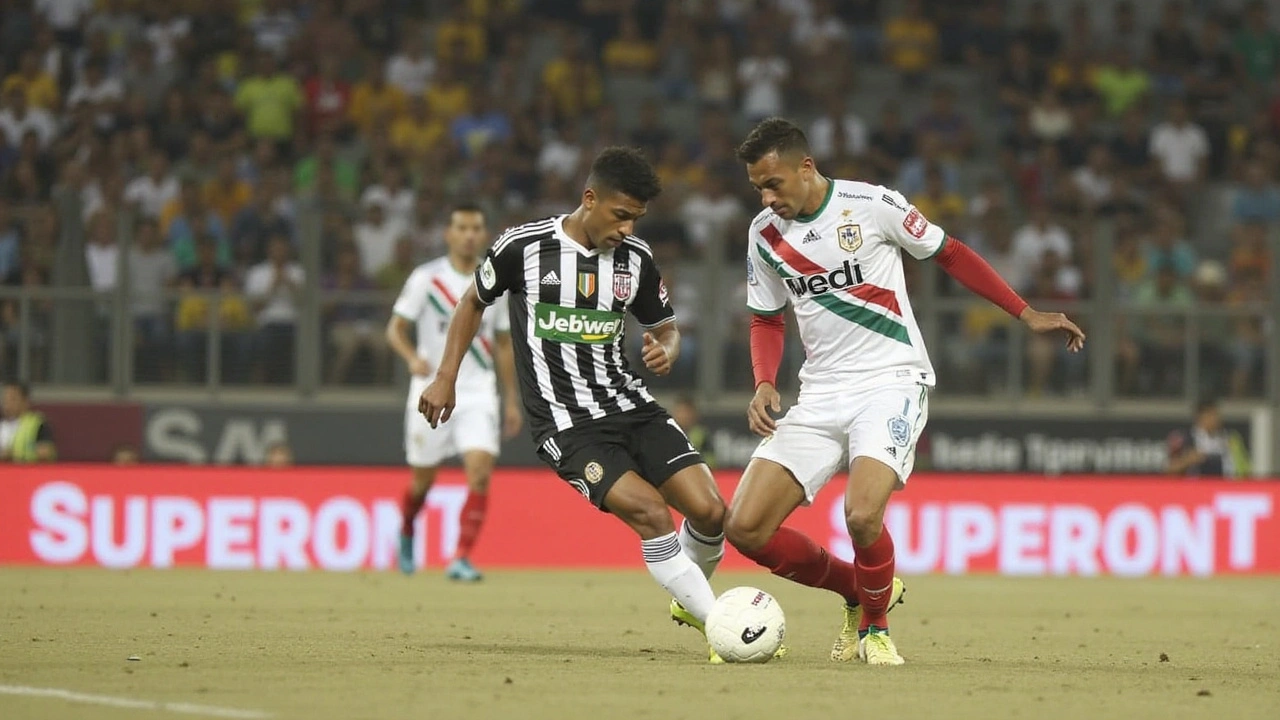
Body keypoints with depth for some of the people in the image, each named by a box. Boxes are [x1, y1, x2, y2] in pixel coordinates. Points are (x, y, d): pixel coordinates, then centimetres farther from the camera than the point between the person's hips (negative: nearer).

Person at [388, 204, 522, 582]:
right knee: (423, 478, 10)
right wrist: (413, 358, -24)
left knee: (480, 472, -17)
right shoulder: (426, 278, -4)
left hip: (478, 391, 2)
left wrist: (512, 400, 12)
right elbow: (395, 328, -3)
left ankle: (462, 559, -15)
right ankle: (406, 533, 41)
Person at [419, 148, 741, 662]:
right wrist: (445, 379, 9)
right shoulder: (523, 247, -8)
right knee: (649, 509, -25)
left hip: (630, 406, 5)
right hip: (567, 426, -5)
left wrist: (666, 352, -7)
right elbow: (474, 302, 11)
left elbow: (665, 327, 17)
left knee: (709, 510, -8)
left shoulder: (636, 258, 2)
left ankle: (688, 599, 24)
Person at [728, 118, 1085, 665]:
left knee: (862, 515, -29)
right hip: (820, 394, 5)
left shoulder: (871, 205, -8)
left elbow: (949, 254, 4)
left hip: (890, 380, -5)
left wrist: (1026, 315, 5)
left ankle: (875, 624, 2)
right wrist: (764, 384, -1)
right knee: (745, 528, -8)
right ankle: (858, 591, 16)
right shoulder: (765, 233, 5)